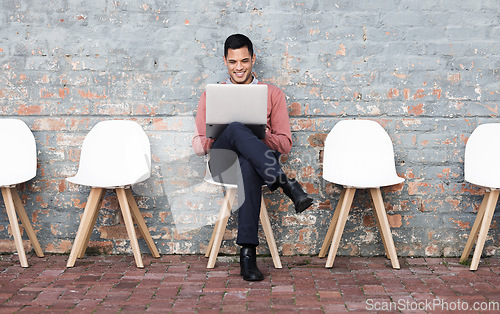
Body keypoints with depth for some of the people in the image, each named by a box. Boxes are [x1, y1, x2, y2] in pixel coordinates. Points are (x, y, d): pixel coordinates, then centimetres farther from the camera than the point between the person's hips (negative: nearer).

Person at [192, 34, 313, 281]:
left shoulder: (273, 94, 17)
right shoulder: (210, 95, 20)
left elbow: (285, 143, 10)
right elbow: (198, 146, 14)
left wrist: (261, 136, -11)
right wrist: (217, 135, -9)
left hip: (254, 161, 0)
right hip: (222, 162, 1)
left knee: (248, 166, -42)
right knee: (237, 128, -35)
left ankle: (248, 251, -43)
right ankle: (285, 183, -41)